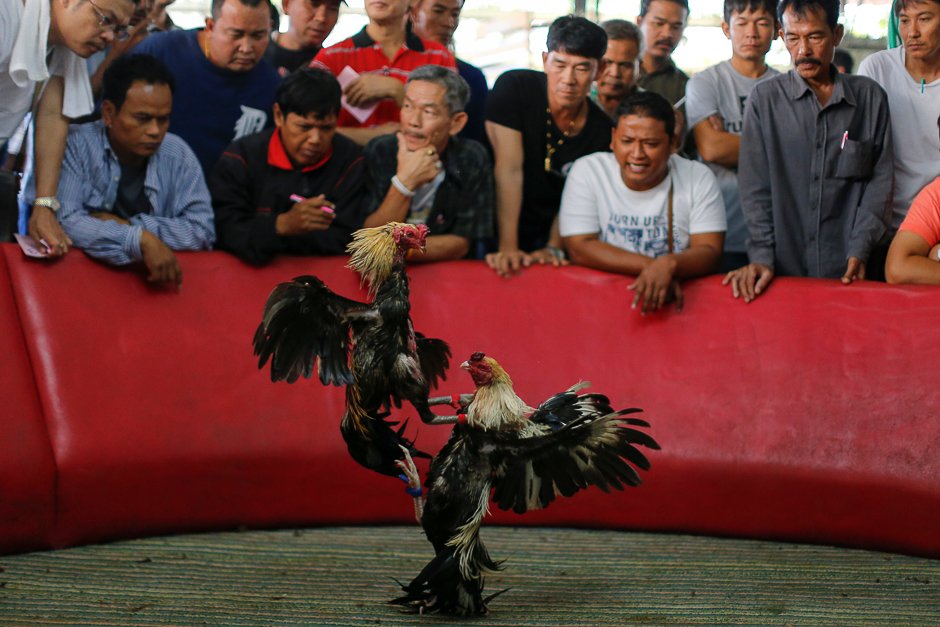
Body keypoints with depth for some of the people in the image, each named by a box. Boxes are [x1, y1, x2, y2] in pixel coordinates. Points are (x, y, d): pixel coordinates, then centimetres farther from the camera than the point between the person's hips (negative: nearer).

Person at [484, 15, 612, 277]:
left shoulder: (602, 131, -4)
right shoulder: (513, 87, -13)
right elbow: (509, 169, -19)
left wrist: (553, 248, -16)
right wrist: (508, 247, -24)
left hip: (546, 238, 3)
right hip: (497, 233, -3)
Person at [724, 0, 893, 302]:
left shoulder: (870, 97, 3)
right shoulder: (764, 98, 1)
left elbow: (880, 178, 4)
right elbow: (754, 185, -1)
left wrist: (860, 249, -6)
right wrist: (761, 255, -11)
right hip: (783, 266, -1)